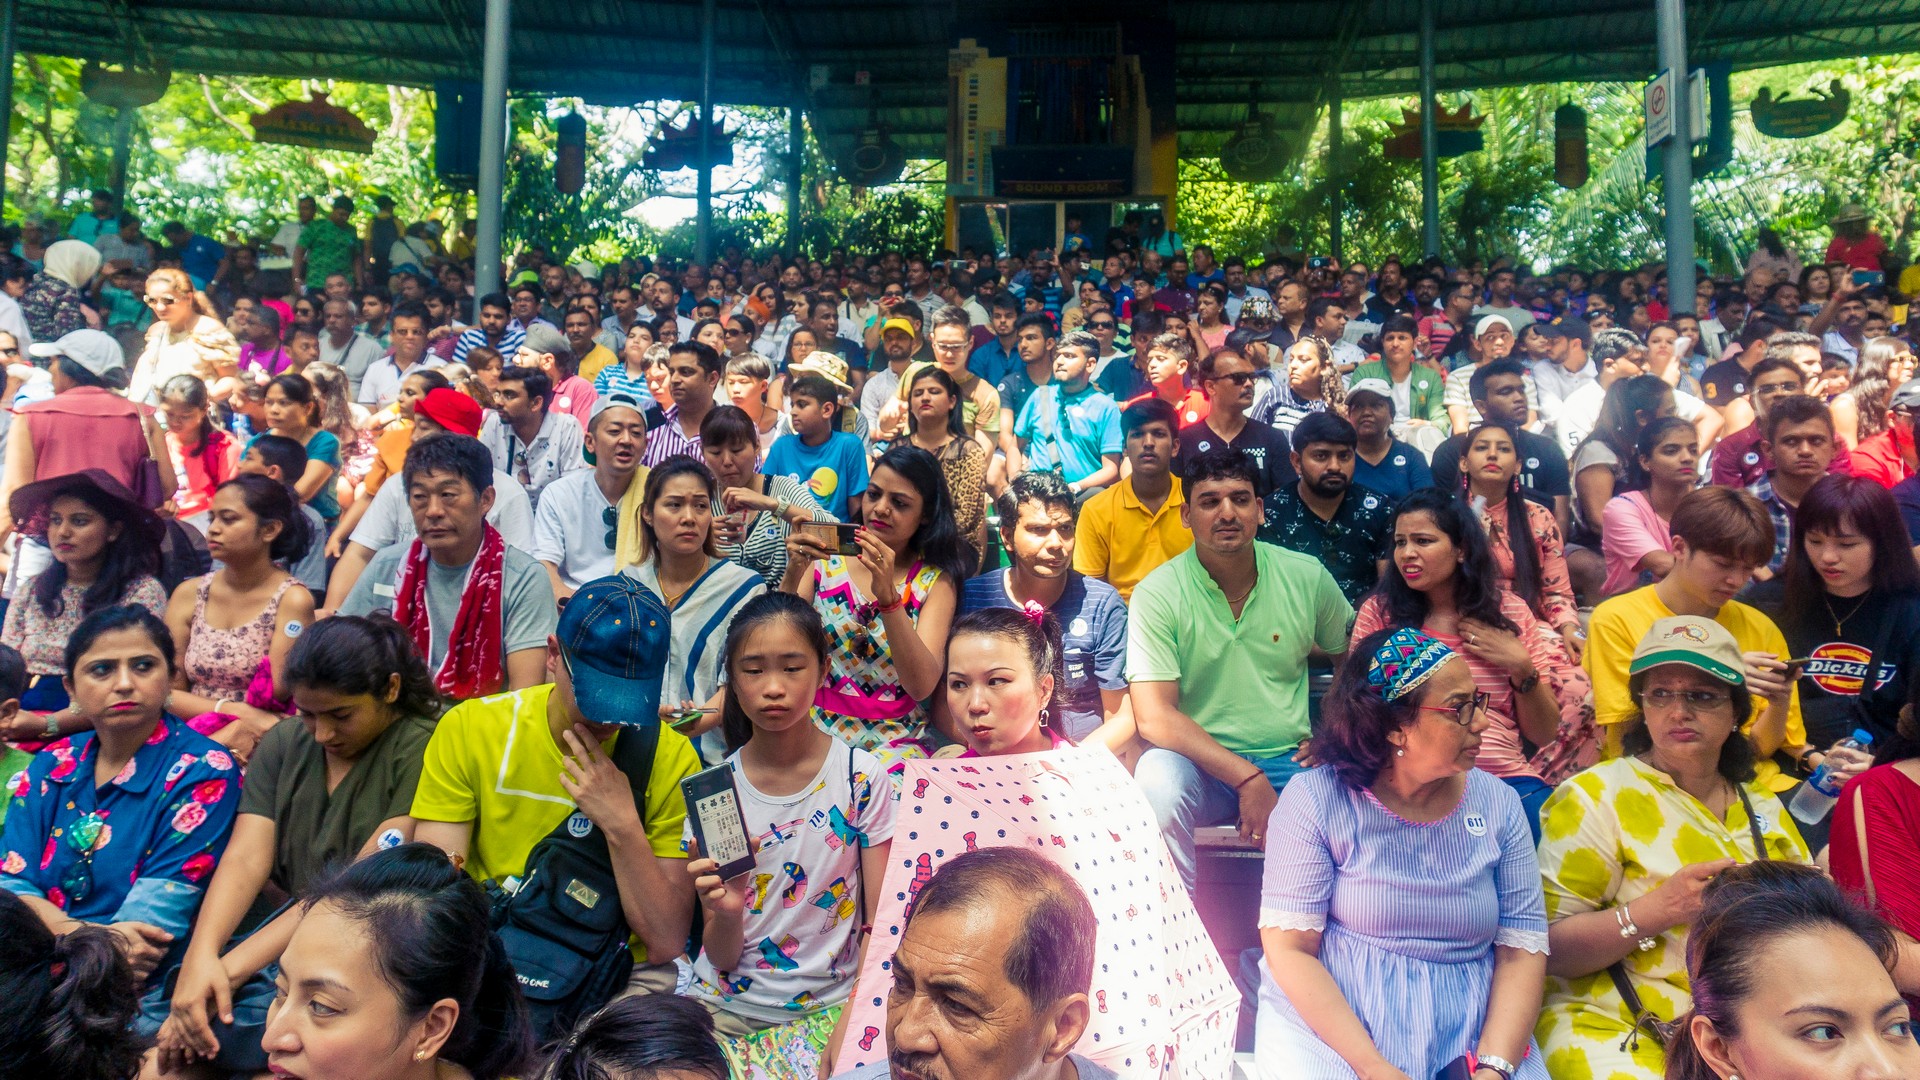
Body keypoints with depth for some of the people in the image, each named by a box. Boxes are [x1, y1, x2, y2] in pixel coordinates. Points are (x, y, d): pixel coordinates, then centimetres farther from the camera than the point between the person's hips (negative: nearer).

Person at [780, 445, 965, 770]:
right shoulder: (826, 560, 3)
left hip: (895, 740, -2)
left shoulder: (935, 580, -1)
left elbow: (921, 686, -15)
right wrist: (793, 574, -17)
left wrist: (887, 594, -26)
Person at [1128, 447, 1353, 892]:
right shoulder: (1157, 594, -7)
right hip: (1202, 766, -2)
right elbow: (1154, 718, -15)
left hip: (1292, 762, 2)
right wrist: (1247, 779, -21)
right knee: (1158, 775, -35)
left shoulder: (1307, 576, 3)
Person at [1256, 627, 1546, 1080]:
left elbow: (1522, 948, 2)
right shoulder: (1314, 800, -8)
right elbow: (1288, 947, -10)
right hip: (1327, 1022, -3)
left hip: (1470, 1035, 3)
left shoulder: (1498, 804, 4)